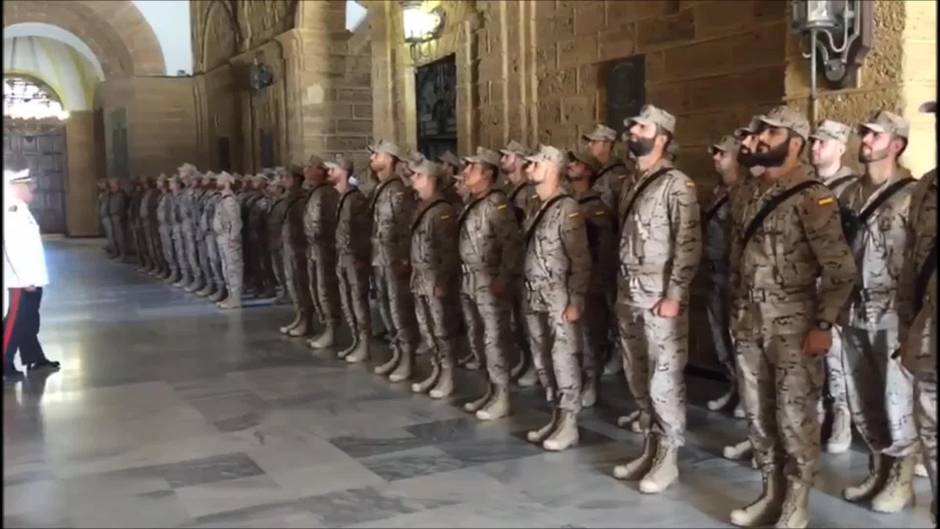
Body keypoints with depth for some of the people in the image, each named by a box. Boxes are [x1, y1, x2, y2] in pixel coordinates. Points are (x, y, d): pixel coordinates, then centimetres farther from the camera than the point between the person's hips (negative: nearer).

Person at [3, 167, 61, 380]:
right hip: (21, 281, -10)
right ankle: (6, 366, 1)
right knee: (14, 324, -4)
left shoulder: (21, 210, 15)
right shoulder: (11, 210, -16)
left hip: (31, 279, 10)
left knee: (29, 322, 16)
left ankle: (34, 358, 25)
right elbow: (13, 247, -22)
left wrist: (31, 278, 16)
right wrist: (25, 279, -23)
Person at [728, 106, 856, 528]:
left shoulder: (812, 197, -11)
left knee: (794, 416, 2)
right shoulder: (747, 195, 10)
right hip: (749, 324, 7)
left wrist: (823, 326, -16)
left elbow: (840, 268, -14)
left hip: (793, 326, -7)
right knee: (758, 413, 14)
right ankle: (771, 494, 29)